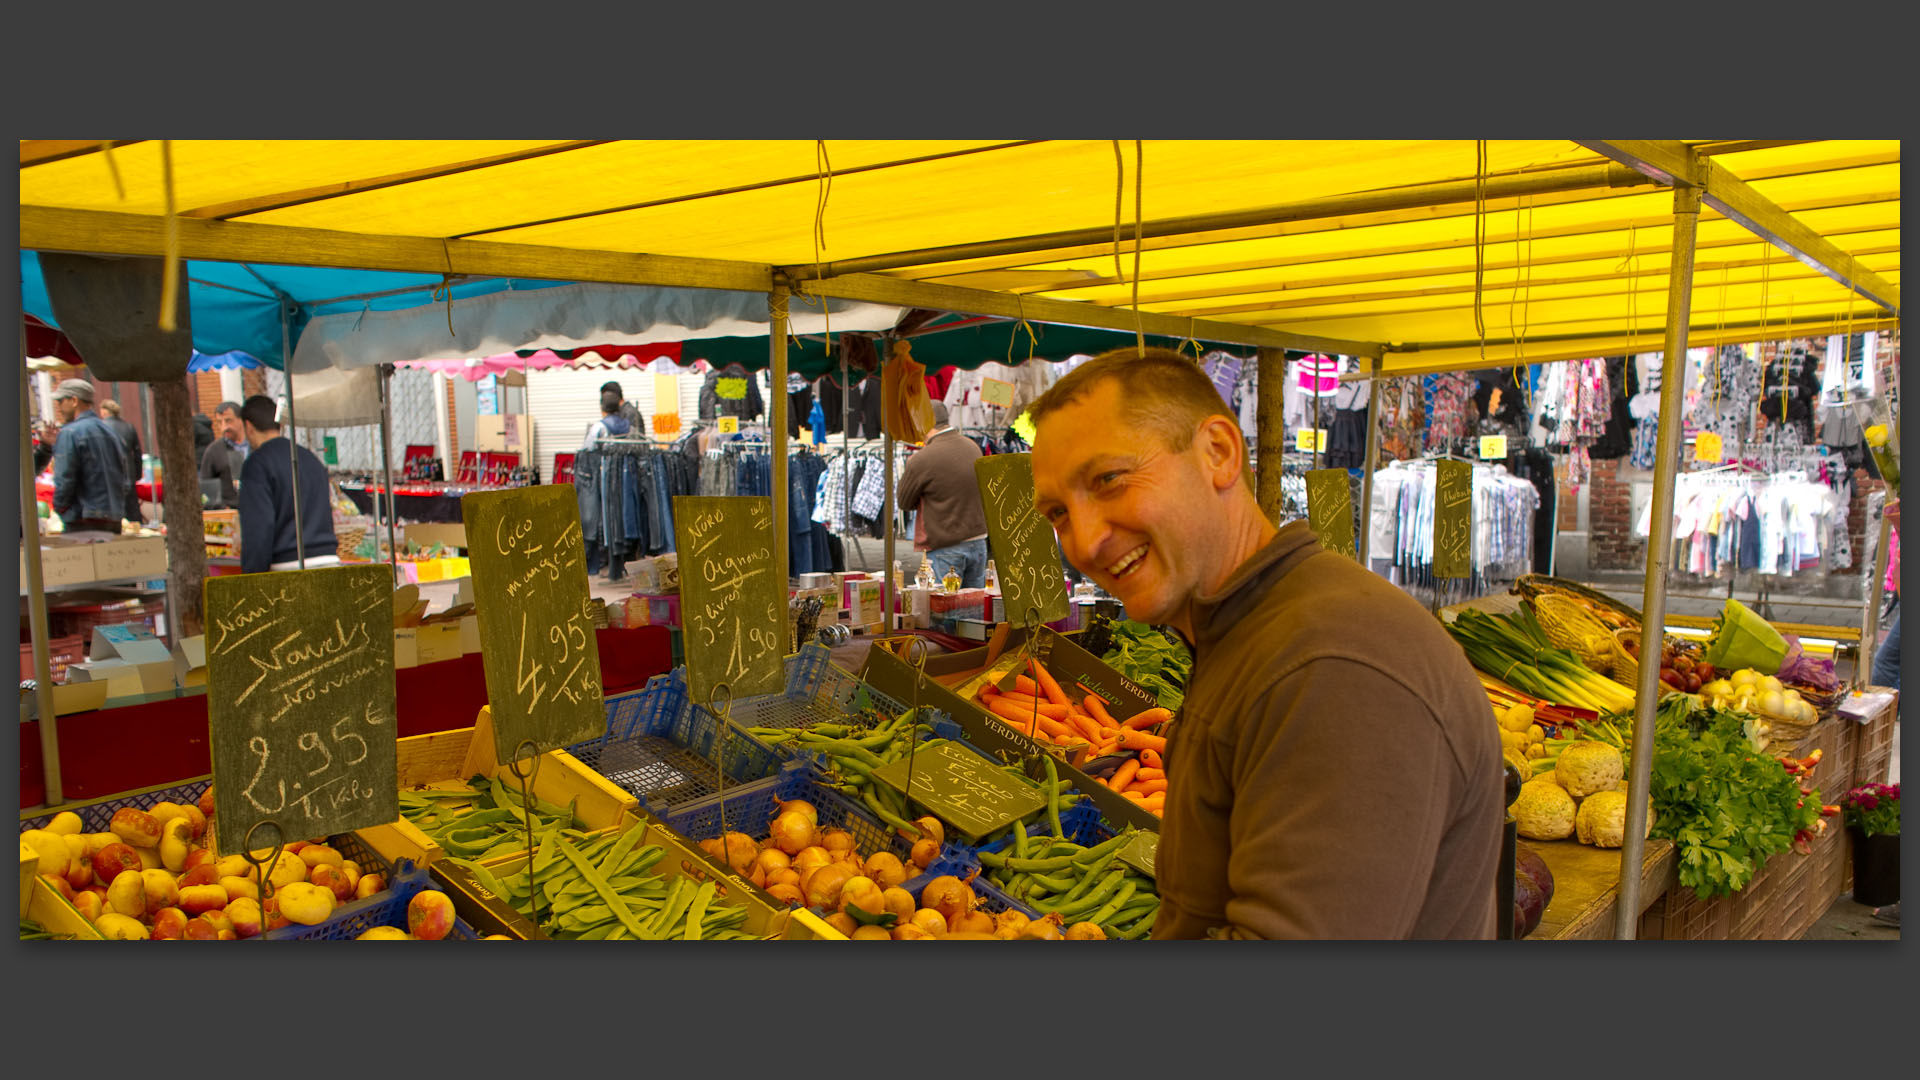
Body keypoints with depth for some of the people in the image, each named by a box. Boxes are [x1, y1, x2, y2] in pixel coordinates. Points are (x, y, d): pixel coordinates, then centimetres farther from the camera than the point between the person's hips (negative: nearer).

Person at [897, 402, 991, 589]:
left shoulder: (923, 459, -16)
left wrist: (907, 470, 12)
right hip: (978, 541, 7)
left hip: (945, 548, -7)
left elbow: (904, 501, -4)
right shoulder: (973, 447, 6)